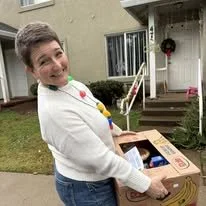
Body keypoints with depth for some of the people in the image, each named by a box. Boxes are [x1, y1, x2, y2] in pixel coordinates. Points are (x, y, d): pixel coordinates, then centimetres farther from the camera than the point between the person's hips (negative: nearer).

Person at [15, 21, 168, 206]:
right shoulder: (54, 110, -35)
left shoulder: (72, 84, -8)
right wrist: (145, 184, -22)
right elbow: (100, 159, -31)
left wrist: (117, 131, 20)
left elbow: (97, 115, 10)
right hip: (85, 187, -7)